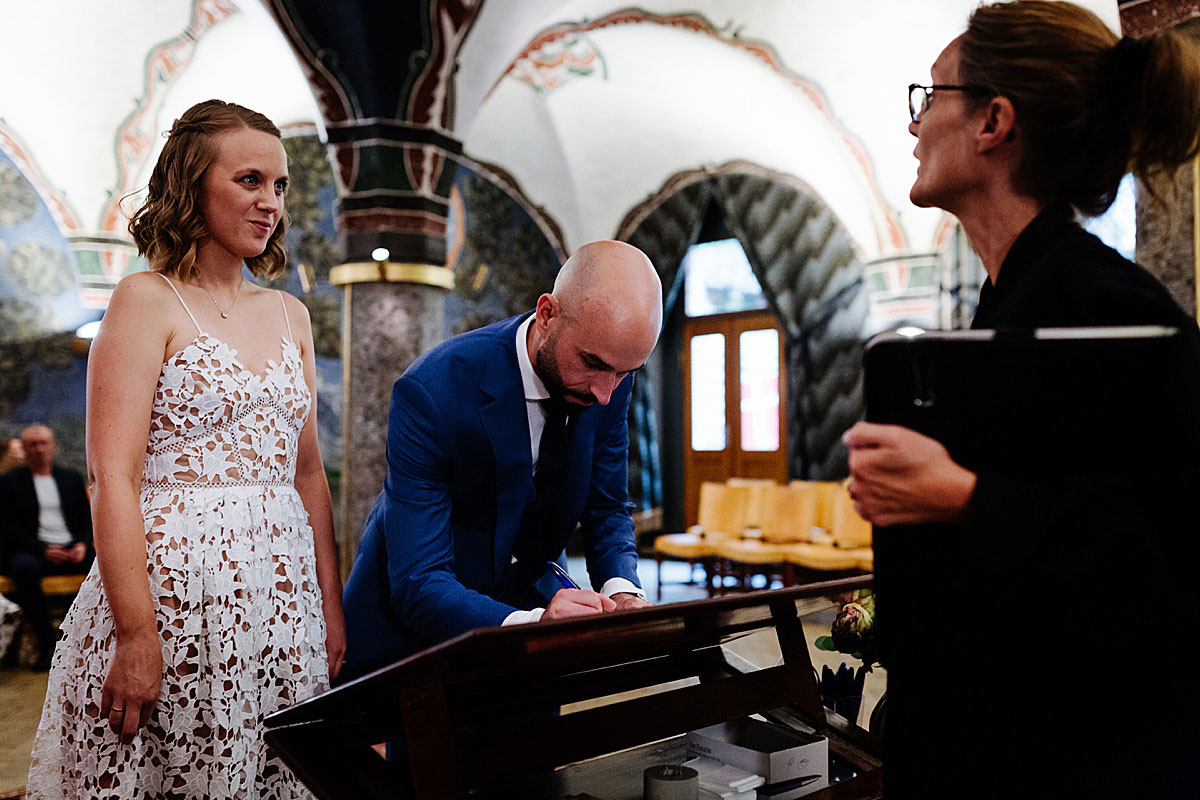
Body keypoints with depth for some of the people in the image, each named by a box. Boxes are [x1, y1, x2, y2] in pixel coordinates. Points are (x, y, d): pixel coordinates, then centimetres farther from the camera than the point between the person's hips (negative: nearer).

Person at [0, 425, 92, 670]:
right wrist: (43, 549, -16)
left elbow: (87, 520, 14)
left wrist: (83, 544, -8)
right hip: (32, 551, -3)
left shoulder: (72, 478, 19)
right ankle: (47, 643, -30)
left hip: (73, 550, 3)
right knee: (25, 567, -38)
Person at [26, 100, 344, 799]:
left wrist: (332, 608, 8)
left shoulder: (290, 314, 12)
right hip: (175, 589, -5)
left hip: (280, 595, 6)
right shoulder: (148, 301, -4)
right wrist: (137, 636, -18)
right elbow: (113, 480, -12)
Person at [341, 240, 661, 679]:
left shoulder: (608, 381, -15)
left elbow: (607, 507, -2)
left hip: (531, 597, 2)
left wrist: (621, 592, -21)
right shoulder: (431, 391, -31)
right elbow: (418, 583, -32)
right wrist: (531, 625, -48)